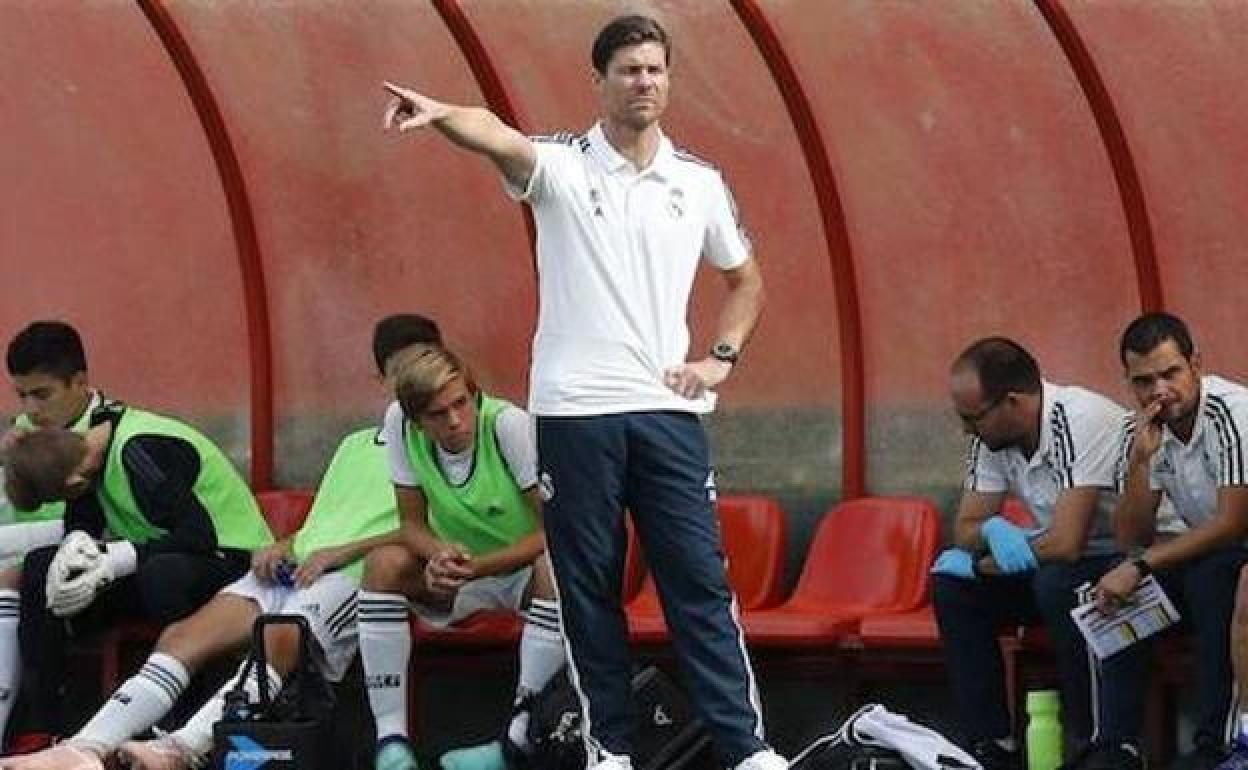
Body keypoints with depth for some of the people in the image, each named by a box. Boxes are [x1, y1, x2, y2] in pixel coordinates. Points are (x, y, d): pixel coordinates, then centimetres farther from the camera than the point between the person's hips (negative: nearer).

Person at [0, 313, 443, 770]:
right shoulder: (355, 446, 34)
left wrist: (343, 551, -12)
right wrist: (285, 546, 8)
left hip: (354, 574, -6)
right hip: (294, 569, 6)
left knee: (279, 636, -38)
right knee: (184, 635, -19)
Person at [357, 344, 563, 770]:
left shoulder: (509, 424, -26)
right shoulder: (399, 424, -16)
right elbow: (413, 524, -6)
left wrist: (477, 568, -34)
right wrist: (438, 555, -29)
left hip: (522, 568, -3)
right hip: (456, 575, 3)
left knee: (554, 567, -35)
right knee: (384, 564, -23)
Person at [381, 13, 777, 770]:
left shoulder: (701, 183, 8)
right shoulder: (561, 165, -2)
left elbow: (747, 280, 22)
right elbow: (496, 136, -24)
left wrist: (722, 357, 6)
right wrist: (438, 112, -46)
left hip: (668, 409, 2)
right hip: (574, 409, -1)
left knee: (700, 580, -1)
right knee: (589, 587, 4)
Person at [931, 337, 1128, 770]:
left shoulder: (1079, 421, -27)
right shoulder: (992, 435, -3)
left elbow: (1065, 544, -32)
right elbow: (966, 529, 3)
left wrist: (980, 563, -18)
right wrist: (992, 531, -22)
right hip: (1062, 562, 8)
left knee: (1056, 582, -35)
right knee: (951, 584, -5)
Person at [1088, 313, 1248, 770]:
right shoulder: (1142, 431, 0)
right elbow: (1133, 540, -2)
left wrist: (1140, 567, -24)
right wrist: (1139, 462, -17)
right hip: (1203, 556, 7)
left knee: (1209, 574, -34)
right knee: (1117, 591, -15)